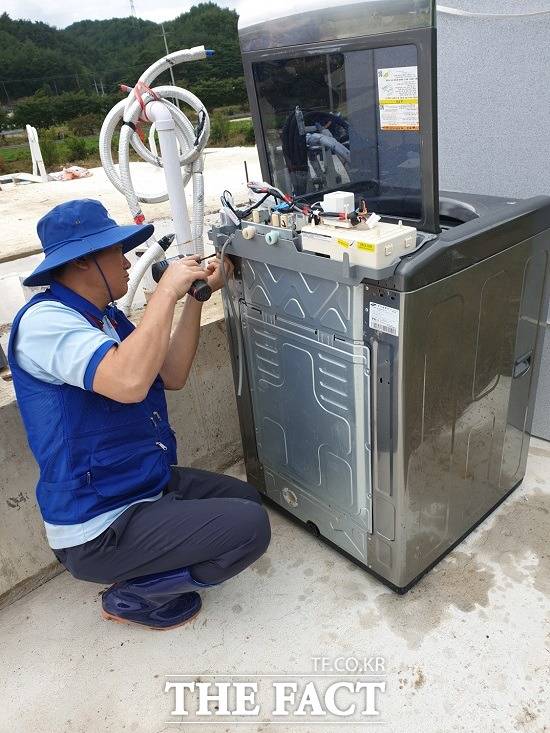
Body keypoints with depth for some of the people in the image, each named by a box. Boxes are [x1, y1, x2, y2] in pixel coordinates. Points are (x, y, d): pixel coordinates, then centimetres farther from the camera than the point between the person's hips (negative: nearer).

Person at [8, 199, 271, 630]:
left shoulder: (105, 315, 7)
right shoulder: (44, 319, -22)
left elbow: (172, 376, 4)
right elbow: (128, 381, -40)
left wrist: (196, 297, -2)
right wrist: (167, 291, -28)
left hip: (149, 484, 10)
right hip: (100, 527, -10)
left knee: (246, 499, 18)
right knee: (250, 528, -14)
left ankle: (142, 572, 17)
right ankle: (134, 596, 5)